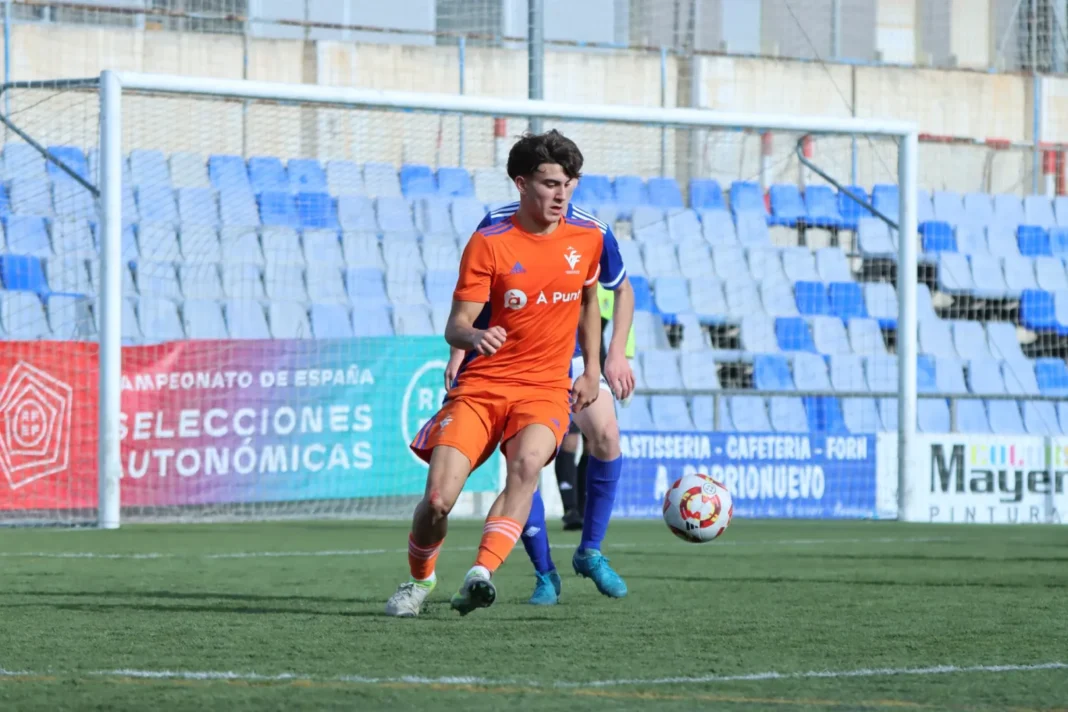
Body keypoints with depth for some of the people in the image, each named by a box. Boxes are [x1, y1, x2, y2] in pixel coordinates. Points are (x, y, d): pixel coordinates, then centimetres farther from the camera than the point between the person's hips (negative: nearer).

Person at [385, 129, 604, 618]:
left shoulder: (587, 239, 5)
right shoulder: (489, 243, -6)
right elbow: (455, 326, -9)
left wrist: (591, 369, 21)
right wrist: (473, 336, -32)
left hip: (546, 389, 1)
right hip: (481, 385, -1)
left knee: (526, 463, -33)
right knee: (438, 500, -13)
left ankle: (482, 574, -40)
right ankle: (420, 578, 18)